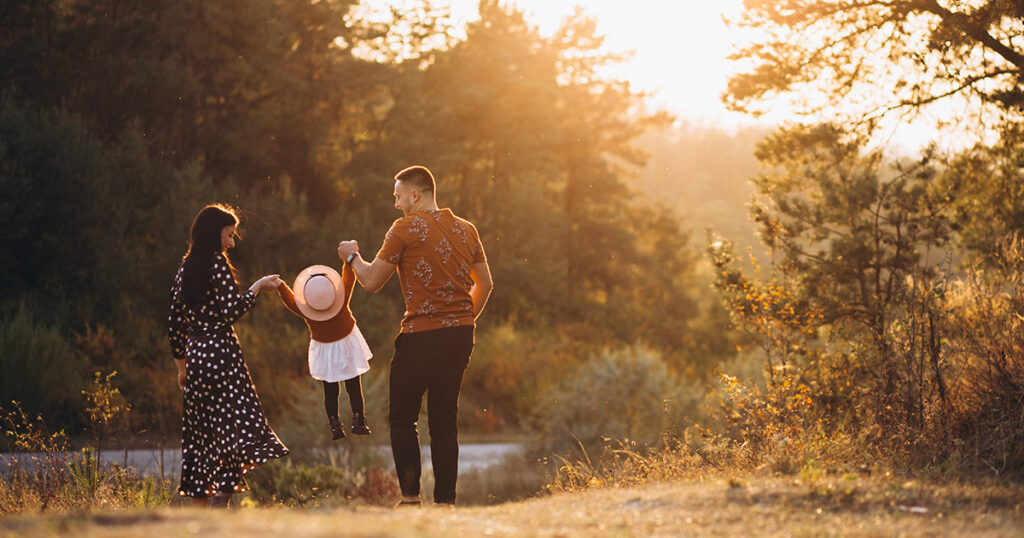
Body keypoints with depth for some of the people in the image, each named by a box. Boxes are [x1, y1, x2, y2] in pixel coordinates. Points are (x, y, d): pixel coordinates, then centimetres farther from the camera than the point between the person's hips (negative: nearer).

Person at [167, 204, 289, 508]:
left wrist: (182, 365, 21)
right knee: (235, 426, -8)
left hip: (194, 354, 8)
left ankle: (199, 508, 10)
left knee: (200, 432, 10)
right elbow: (231, 311, -15)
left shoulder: (185, 268, 13)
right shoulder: (218, 263, -8)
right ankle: (219, 504, -19)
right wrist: (257, 287, -2)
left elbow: (174, 323, 15)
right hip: (220, 352, -8)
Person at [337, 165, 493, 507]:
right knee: (445, 419, 10)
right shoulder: (466, 230, 11)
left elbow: (372, 282, -4)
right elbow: (485, 284, 18)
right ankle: (445, 501, 7)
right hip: (461, 336, 6)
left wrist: (352, 257, 14)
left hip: (421, 336, -6)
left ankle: (410, 497, -1)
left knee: (402, 418, 5)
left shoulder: (406, 228, -7)